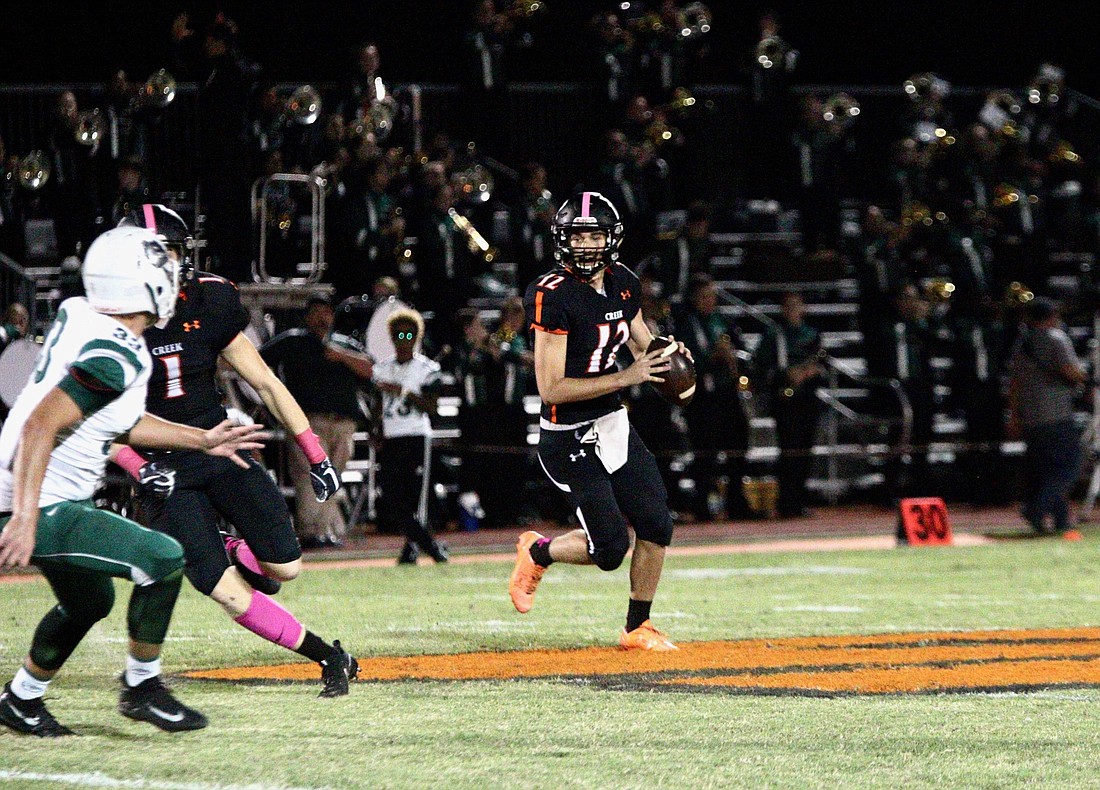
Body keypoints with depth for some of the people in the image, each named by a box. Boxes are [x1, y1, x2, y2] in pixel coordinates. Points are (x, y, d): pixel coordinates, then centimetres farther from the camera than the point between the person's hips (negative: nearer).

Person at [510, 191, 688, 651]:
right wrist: (626, 378, -24)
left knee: (656, 525, 2)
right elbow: (552, 389, -23)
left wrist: (667, 355, -4)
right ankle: (538, 553, 23)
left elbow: (644, 345, 20)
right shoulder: (554, 297, -21)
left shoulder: (623, 284, 3)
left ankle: (637, 628, 19)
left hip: (615, 423, 7)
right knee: (610, 548, -7)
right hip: (571, 439, -7)